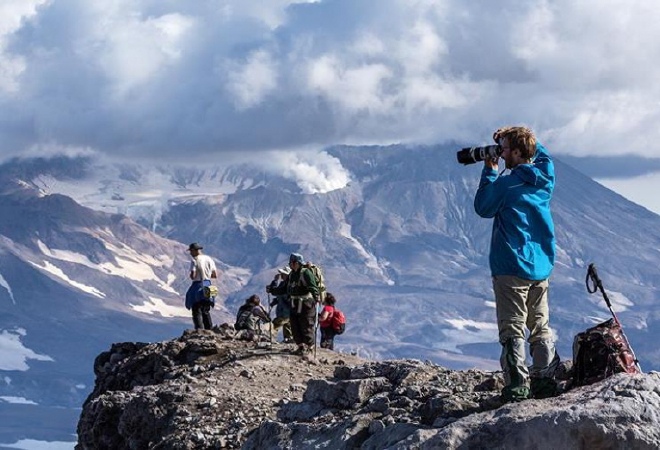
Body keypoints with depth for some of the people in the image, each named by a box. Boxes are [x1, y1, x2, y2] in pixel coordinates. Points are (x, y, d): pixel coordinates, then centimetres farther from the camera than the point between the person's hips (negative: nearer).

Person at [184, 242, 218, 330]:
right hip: (208, 286, 6)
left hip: (198, 286, -6)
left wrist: (190, 275, 3)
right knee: (206, 312, 19)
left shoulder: (194, 260, -11)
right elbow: (215, 275, 7)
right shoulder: (209, 259, 7)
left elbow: (193, 276, -19)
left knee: (197, 312, -2)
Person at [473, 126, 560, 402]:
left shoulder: (506, 184, -16)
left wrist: (489, 172, 4)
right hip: (541, 266, 6)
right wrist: (513, 136, 15)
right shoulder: (546, 178, 2)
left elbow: (483, 208, 0)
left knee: (513, 331, -3)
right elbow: (541, 154, 24)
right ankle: (546, 382, 11)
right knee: (541, 328, 13)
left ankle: (517, 387, -8)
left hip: (511, 268, -6)